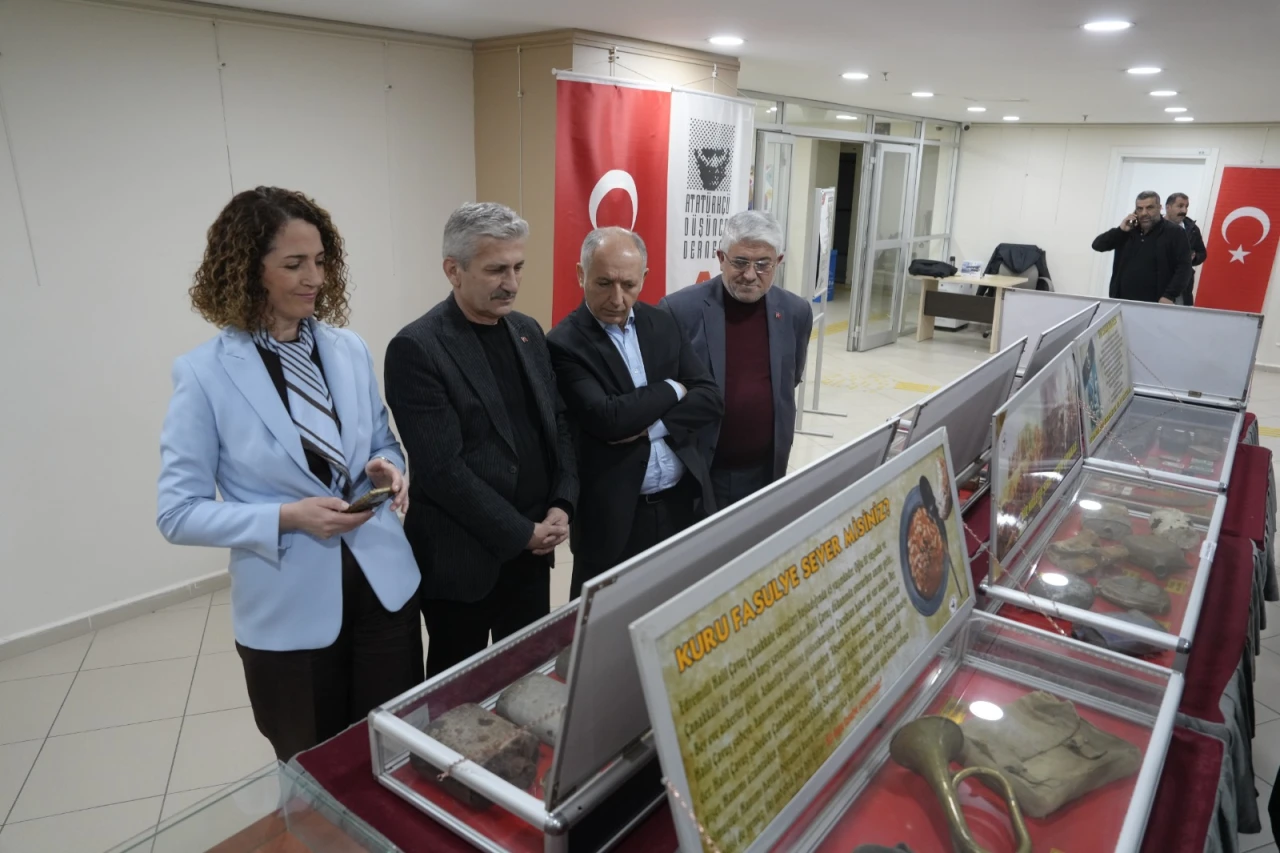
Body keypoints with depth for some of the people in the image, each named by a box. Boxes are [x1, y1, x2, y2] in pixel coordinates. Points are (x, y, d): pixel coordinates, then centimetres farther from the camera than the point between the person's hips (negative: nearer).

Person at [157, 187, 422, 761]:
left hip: (383, 584, 3)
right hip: (289, 609, -3)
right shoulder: (204, 374, -12)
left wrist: (386, 469, -11)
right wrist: (287, 517, -22)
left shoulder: (350, 349, 1)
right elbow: (178, 513, -9)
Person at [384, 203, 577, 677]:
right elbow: (442, 468, -21)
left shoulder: (527, 332, 6)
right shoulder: (416, 348, -16)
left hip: (532, 547, 6)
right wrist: (521, 532, -15)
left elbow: (558, 424, 10)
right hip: (462, 558, -6)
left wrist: (562, 506, -3)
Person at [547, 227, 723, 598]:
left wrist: (651, 425, -15)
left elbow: (710, 400, 1)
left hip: (683, 501, 5)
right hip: (614, 516, -5)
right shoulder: (565, 344, -12)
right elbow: (607, 418, -24)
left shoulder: (662, 324, 6)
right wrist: (672, 389, -9)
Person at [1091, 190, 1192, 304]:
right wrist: (1120, 230, -6)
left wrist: (1169, 296, -18)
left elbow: (1184, 268, -7)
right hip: (1122, 302, 4)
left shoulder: (1174, 233, 0)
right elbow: (1097, 245, 8)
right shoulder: (1128, 229, 12)